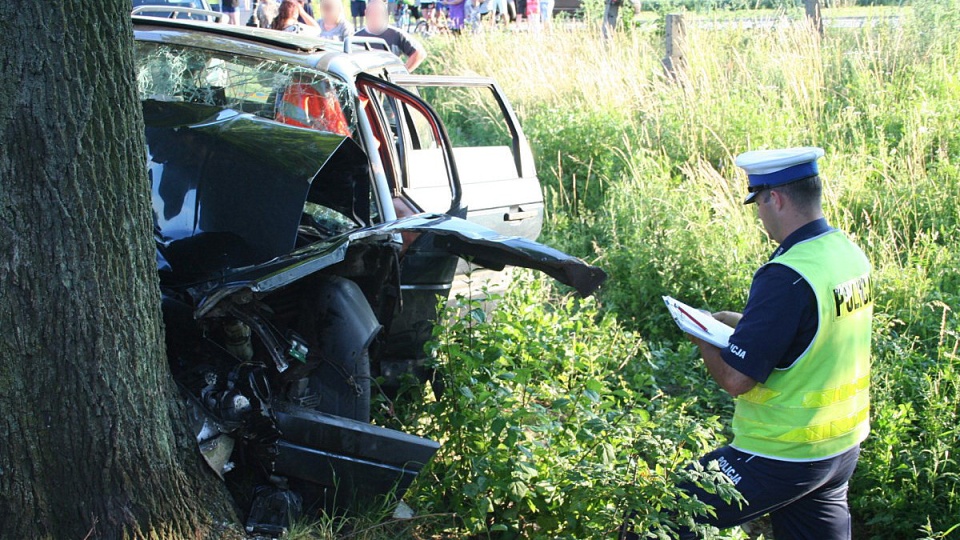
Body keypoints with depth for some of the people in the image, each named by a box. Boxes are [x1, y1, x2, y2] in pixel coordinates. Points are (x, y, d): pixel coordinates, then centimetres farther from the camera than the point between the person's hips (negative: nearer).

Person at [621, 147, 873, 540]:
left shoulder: (786, 278, -25)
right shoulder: (850, 254, 2)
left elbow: (735, 378, -24)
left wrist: (701, 335, -5)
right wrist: (740, 322, 12)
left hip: (782, 459, -9)